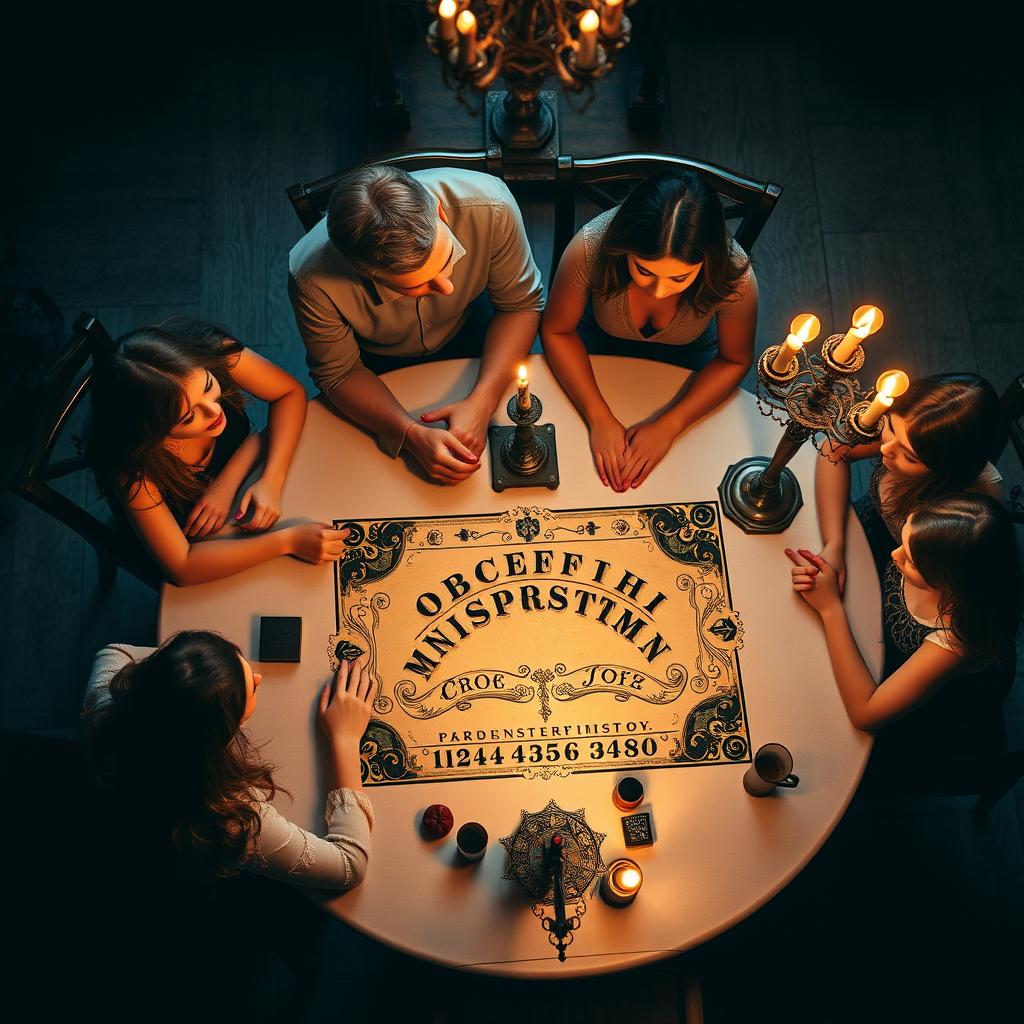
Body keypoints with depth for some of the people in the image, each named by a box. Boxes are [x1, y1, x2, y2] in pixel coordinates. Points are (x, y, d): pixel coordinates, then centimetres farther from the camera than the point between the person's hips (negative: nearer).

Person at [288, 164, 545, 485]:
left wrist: (481, 402, -32)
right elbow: (339, 374, -20)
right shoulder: (312, 281, -39)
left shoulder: (491, 208, -38)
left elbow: (521, 304, -19)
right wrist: (411, 434, -36)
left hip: (467, 327, 2)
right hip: (376, 363, -1)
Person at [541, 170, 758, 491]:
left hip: (686, 356, 0)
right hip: (598, 345, 0)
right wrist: (599, 417, -30)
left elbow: (734, 360, -17)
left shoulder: (735, 277, -36)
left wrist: (668, 425, -27)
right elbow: (557, 331, -22)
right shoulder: (590, 248, -39)